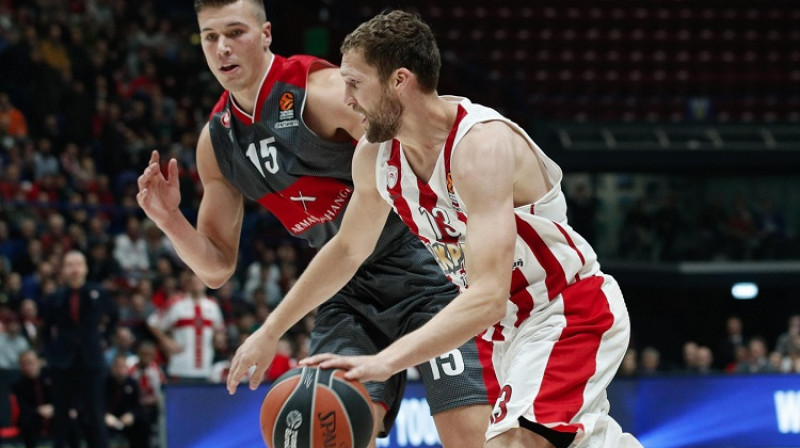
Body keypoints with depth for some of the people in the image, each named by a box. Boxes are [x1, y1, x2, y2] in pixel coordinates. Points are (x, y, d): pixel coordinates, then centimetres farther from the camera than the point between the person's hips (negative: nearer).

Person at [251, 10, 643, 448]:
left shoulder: (481, 144, -30)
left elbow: (487, 297, -39)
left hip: (572, 313, -9)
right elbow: (349, 248, 14)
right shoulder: (376, 155, -6)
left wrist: (385, 362, -47)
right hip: (512, 326, 9)